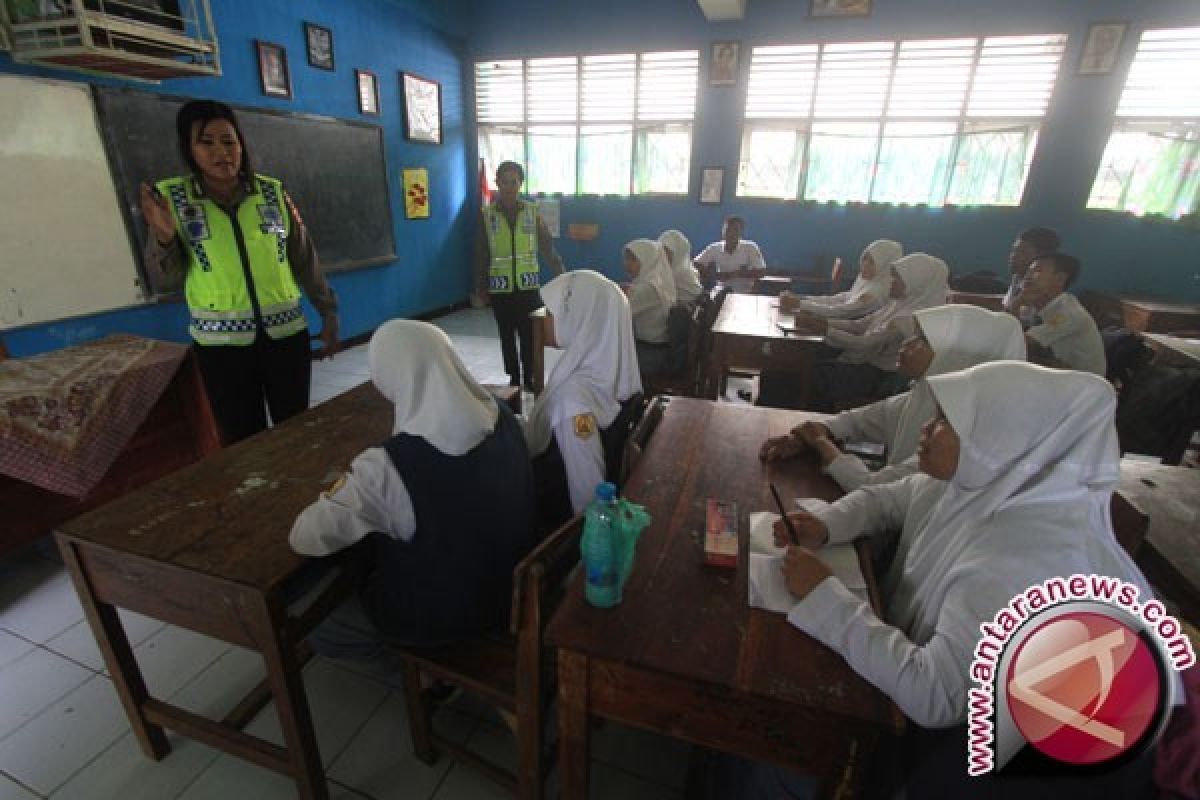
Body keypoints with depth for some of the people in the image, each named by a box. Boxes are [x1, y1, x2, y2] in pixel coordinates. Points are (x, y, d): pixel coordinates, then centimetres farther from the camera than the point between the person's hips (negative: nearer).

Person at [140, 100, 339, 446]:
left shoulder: (273, 192, 2)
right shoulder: (171, 197, 0)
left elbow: (305, 258, 9)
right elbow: (165, 282, -1)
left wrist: (328, 311, 9)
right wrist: (163, 237, -19)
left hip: (286, 333, 1)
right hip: (221, 343, -1)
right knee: (243, 439, 6)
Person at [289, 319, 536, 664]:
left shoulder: (386, 467, -33)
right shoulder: (502, 416, -16)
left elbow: (303, 539, -19)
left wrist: (341, 494, -1)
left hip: (443, 614, -6)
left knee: (315, 626, 19)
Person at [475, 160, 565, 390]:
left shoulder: (532, 212, 2)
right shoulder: (487, 214, 1)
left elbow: (547, 246, 4)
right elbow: (481, 254, 3)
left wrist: (561, 273, -1)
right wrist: (481, 285, 2)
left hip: (528, 285, 0)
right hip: (500, 287, 1)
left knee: (529, 333, -2)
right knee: (507, 335, 8)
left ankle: (529, 378, 13)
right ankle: (514, 378, 21)